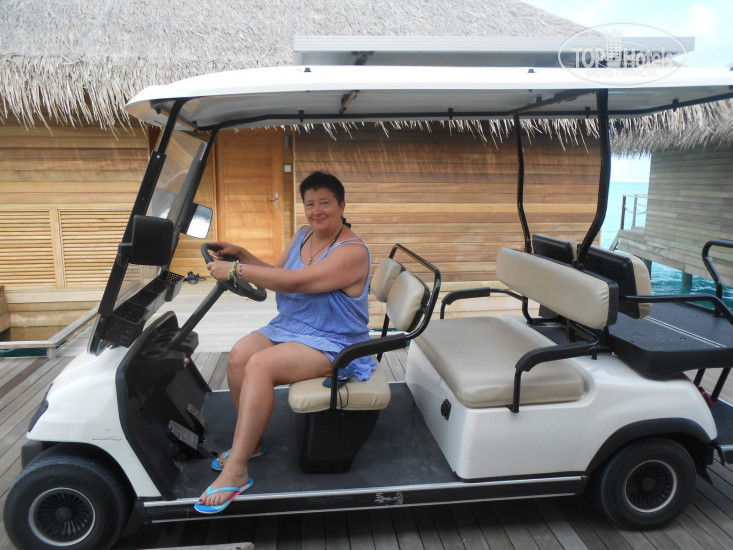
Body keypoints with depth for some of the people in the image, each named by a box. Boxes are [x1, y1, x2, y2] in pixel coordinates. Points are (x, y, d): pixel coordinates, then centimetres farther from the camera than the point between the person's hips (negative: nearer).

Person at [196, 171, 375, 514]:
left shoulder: (352, 252, -17)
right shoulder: (302, 237, 12)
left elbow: (294, 281, -26)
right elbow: (275, 273, 21)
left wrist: (235, 271, -23)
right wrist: (242, 254, 4)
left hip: (332, 344, -8)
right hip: (288, 327, 8)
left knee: (261, 364, -29)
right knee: (239, 355, -18)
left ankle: (235, 471, -22)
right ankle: (250, 441, 1)